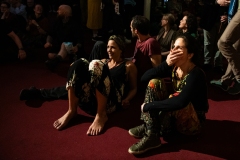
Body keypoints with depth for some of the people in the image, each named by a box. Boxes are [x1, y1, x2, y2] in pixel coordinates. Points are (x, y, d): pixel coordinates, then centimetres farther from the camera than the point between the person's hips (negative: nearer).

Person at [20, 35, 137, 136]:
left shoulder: (129, 65, 16)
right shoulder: (103, 62, 29)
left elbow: (133, 88, 13)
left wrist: (126, 100, -7)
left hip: (112, 101, -4)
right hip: (94, 99, 5)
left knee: (96, 65, -30)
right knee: (80, 64, -19)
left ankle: (101, 115, -26)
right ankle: (71, 110, -21)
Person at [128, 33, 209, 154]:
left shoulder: (196, 75, -25)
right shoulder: (173, 67, -6)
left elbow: (180, 102, -42)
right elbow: (144, 78, -13)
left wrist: (148, 106, -33)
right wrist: (166, 64, -26)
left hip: (193, 122, -6)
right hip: (175, 116, 7)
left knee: (175, 98, -35)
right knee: (154, 82, -9)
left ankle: (152, 136, -18)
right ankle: (148, 127, -14)